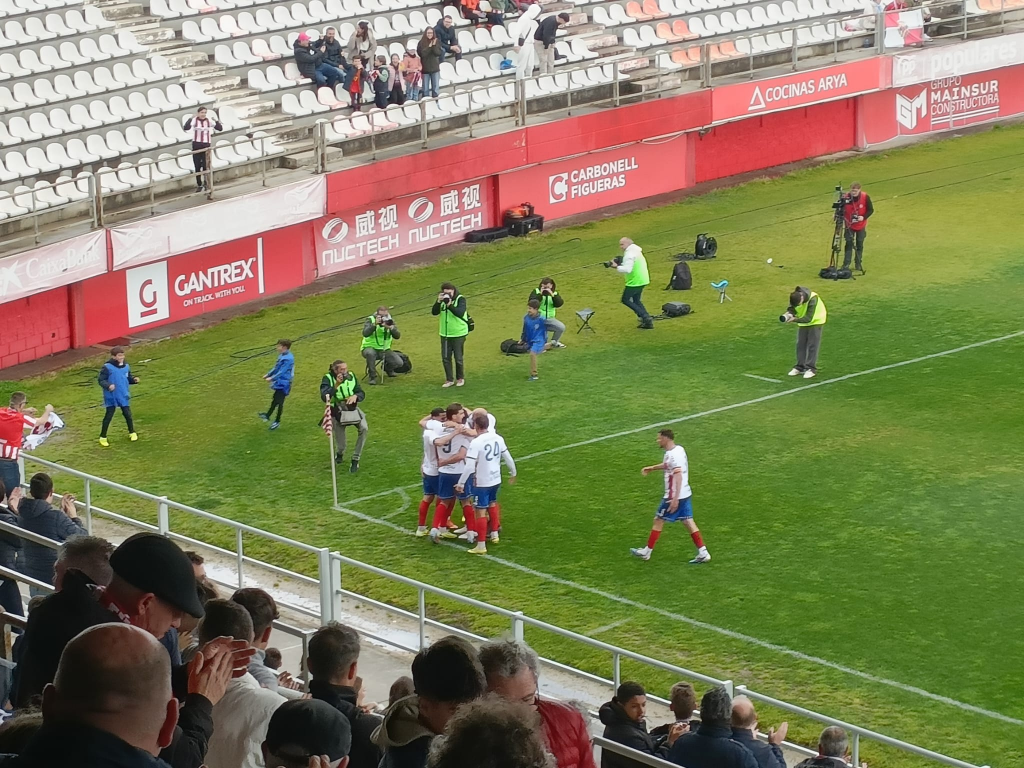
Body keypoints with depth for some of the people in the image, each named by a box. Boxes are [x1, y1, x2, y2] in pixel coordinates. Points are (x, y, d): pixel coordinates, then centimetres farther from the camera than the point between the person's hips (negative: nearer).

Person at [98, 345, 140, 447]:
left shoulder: (126, 366, 1)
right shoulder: (107, 367, -16)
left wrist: (134, 379, -7)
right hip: (111, 397, -4)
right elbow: (101, 380, -14)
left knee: (127, 414, 12)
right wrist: (108, 385, -31)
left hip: (124, 396, 4)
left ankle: (132, 433, 34)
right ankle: (103, 437, 12)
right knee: (108, 416, 1)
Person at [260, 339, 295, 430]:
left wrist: (272, 378, -23)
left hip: (283, 384, -9)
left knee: (279, 401, 0)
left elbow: (282, 372, -25)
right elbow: (276, 368, 17)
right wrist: (268, 374, 11)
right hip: (279, 382, 9)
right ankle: (268, 416, 29)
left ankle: (277, 421, 11)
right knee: (275, 399, 19)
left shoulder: (288, 359, -23)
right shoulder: (282, 356, 6)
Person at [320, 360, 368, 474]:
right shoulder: (328, 378, -12)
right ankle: (340, 454, 42)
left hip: (352, 408, 3)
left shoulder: (351, 376, -2)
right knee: (342, 445, -1)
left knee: (364, 428, -27)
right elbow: (324, 397, -25)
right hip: (337, 411, -3)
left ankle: (355, 460, -12)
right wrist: (336, 385, -33)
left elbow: (361, 393, 1)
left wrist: (355, 396, -22)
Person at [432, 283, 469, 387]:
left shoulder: (460, 299, -12)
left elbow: (460, 312, -26)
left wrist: (450, 305, -38)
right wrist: (438, 302, -24)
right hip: (445, 334, 4)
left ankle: (460, 378, 24)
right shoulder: (442, 299, 1)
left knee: (458, 358, 4)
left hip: (458, 334, -4)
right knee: (445, 358, 6)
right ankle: (449, 379, 18)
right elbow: (434, 312, -8)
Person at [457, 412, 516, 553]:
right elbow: (508, 458, 6)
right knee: (492, 504, 30)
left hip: (482, 482, -7)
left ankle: (481, 546, 0)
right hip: (496, 479, 7)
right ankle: (494, 534, 42)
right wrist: (513, 473, 23)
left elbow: (469, 466, -25)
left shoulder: (476, 442, -22)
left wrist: (461, 483, -16)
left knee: (481, 512, -1)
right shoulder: (498, 438, -3)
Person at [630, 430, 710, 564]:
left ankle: (646, 552, 17)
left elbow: (678, 477, -27)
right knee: (688, 522, 8)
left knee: (658, 520, 6)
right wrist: (651, 468, 35)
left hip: (674, 496, -9)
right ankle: (703, 553, 2)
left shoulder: (673, 455, -21)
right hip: (685, 494, 9)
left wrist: (675, 499, -29)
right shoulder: (678, 450, 8)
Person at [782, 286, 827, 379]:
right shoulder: (794, 297, -19)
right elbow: (792, 309, -7)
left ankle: (811, 369, -4)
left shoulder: (813, 299, -35)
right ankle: (800, 367, 15)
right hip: (803, 322, 6)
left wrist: (795, 319, -41)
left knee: (813, 345, -8)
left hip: (816, 321, -6)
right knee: (800, 344, 6)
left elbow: (808, 318, -34)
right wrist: (788, 313, -30)